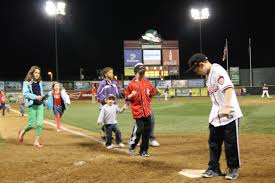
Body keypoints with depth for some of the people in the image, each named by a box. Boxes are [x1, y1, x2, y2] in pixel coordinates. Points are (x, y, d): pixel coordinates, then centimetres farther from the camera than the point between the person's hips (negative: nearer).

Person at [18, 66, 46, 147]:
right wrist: (35, 97, -21)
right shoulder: (27, 82, -5)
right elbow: (25, 93, -13)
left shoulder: (40, 82, 13)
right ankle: (22, 132, 29)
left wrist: (43, 97, 3)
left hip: (40, 105, 5)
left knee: (40, 124, -2)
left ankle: (36, 142, 7)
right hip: (32, 105, -5)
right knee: (32, 125, -3)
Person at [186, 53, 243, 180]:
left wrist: (227, 107, -39)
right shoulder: (208, 75, 12)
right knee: (213, 142, 11)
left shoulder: (218, 71, -16)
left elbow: (229, 88, -29)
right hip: (215, 115, 9)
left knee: (231, 143, 1)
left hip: (229, 114, -9)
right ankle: (214, 168, 22)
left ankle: (233, 169, 15)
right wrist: (216, 111, 14)